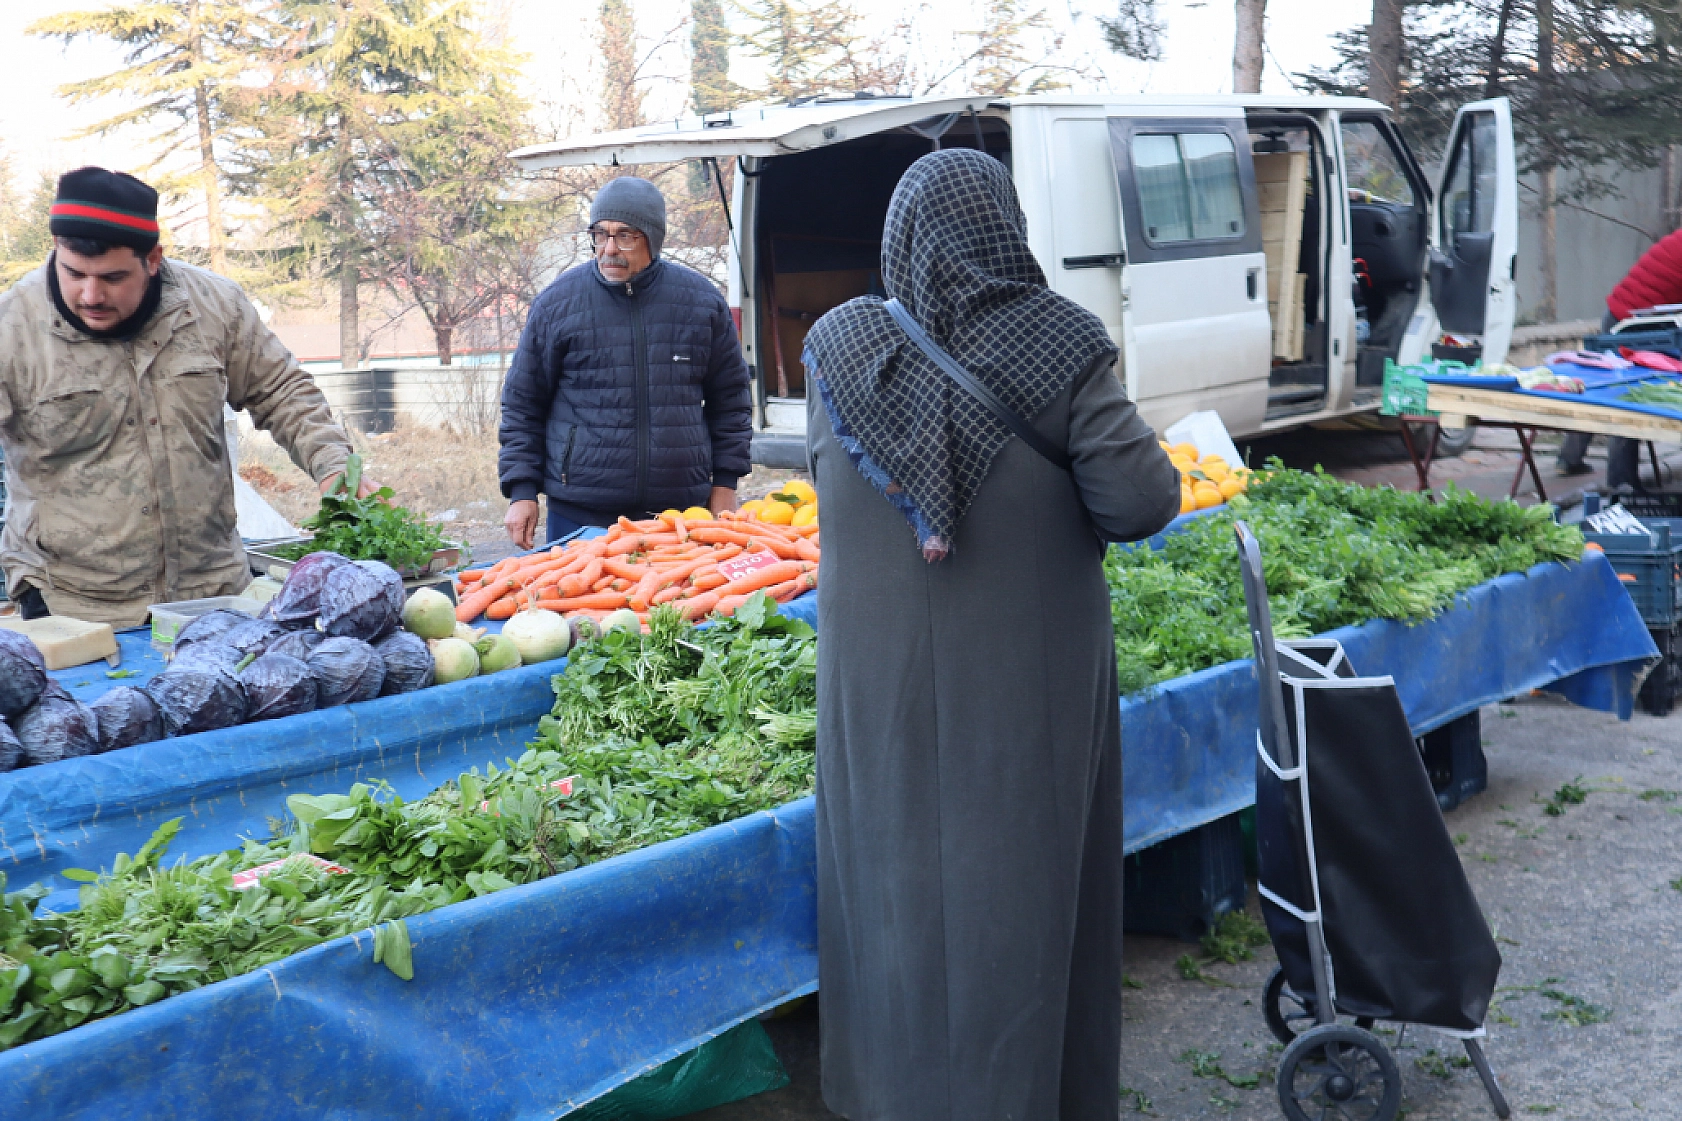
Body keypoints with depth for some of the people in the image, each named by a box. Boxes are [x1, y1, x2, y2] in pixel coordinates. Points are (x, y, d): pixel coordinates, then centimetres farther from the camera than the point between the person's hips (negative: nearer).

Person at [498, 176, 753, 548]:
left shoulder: (701, 300, 5)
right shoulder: (558, 302, 1)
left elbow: (730, 398, 12)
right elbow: (522, 404, 5)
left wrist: (725, 482, 7)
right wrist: (522, 492, -2)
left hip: (681, 511, 1)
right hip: (580, 514, -1)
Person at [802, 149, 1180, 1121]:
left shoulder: (840, 345, -4)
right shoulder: (1060, 341, -11)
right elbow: (1139, 502, -14)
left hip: (885, 676, 2)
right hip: (1028, 678, -2)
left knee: (898, 874, 15)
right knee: (1023, 889, 12)